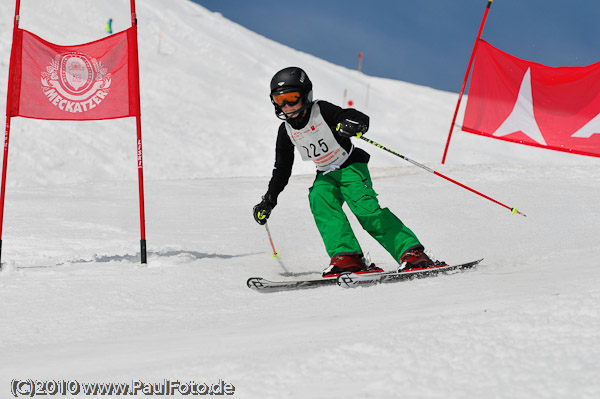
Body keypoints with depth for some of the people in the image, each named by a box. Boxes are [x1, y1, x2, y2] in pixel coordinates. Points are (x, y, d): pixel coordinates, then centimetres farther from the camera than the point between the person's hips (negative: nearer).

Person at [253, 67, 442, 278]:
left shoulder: (322, 111, -14)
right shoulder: (286, 131, 2)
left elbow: (362, 119, -22)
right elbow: (282, 169, 13)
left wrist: (353, 125, -46)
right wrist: (269, 200, 10)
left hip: (350, 167, -5)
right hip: (325, 176, 5)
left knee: (365, 207, -26)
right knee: (319, 199, -27)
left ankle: (411, 253, -31)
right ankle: (346, 256, -37)